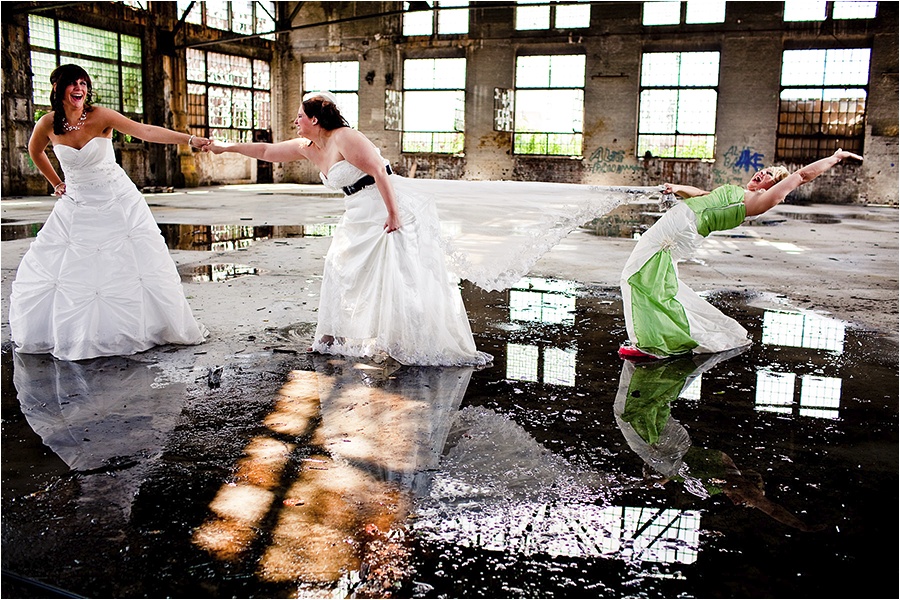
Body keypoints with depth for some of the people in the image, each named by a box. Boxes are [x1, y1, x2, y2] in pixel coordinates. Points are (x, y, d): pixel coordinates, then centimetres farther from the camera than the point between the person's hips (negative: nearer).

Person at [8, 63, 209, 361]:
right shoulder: (48, 124, -7)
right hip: (76, 205, 2)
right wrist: (56, 184, 15)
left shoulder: (100, 116, -16)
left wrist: (188, 138, -41)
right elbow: (35, 151, 15)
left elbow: (144, 131, -29)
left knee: (144, 266, -3)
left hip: (118, 202, -2)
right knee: (60, 271, 3)